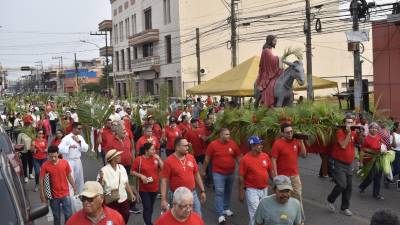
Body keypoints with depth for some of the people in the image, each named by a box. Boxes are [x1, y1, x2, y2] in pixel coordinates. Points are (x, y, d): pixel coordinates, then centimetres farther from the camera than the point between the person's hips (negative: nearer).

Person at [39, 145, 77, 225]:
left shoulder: (65, 163, -8)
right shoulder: (45, 166, -12)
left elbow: (69, 176, 3)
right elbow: (41, 180, -7)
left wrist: (75, 189, 6)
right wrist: (42, 195, -8)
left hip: (65, 194, 1)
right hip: (54, 196, -1)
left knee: (69, 215, 4)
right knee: (56, 217, 12)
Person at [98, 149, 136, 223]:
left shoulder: (121, 168, 2)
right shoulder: (104, 170, -15)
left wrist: (131, 194, 10)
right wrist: (100, 179, -31)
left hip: (124, 200, 5)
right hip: (111, 202, -5)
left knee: (125, 220, 15)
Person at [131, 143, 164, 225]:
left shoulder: (156, 158, 0)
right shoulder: (139, 159, -11)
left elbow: (163, 168, -2)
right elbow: (132, 172, -5)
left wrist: (158, 159, -12)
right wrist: (141, 176, -19)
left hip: (154, 187, 4)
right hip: (144, 188, -4)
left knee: (151, 207, 17)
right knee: (147, 207, -8)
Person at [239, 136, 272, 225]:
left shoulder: (265, 156, 0)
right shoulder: (245, 159, -15)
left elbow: (270, 171, 11)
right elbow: (241, 177, -11)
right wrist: (241, 193, -9)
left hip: (264, 189, 6)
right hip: (252, 190, -5)